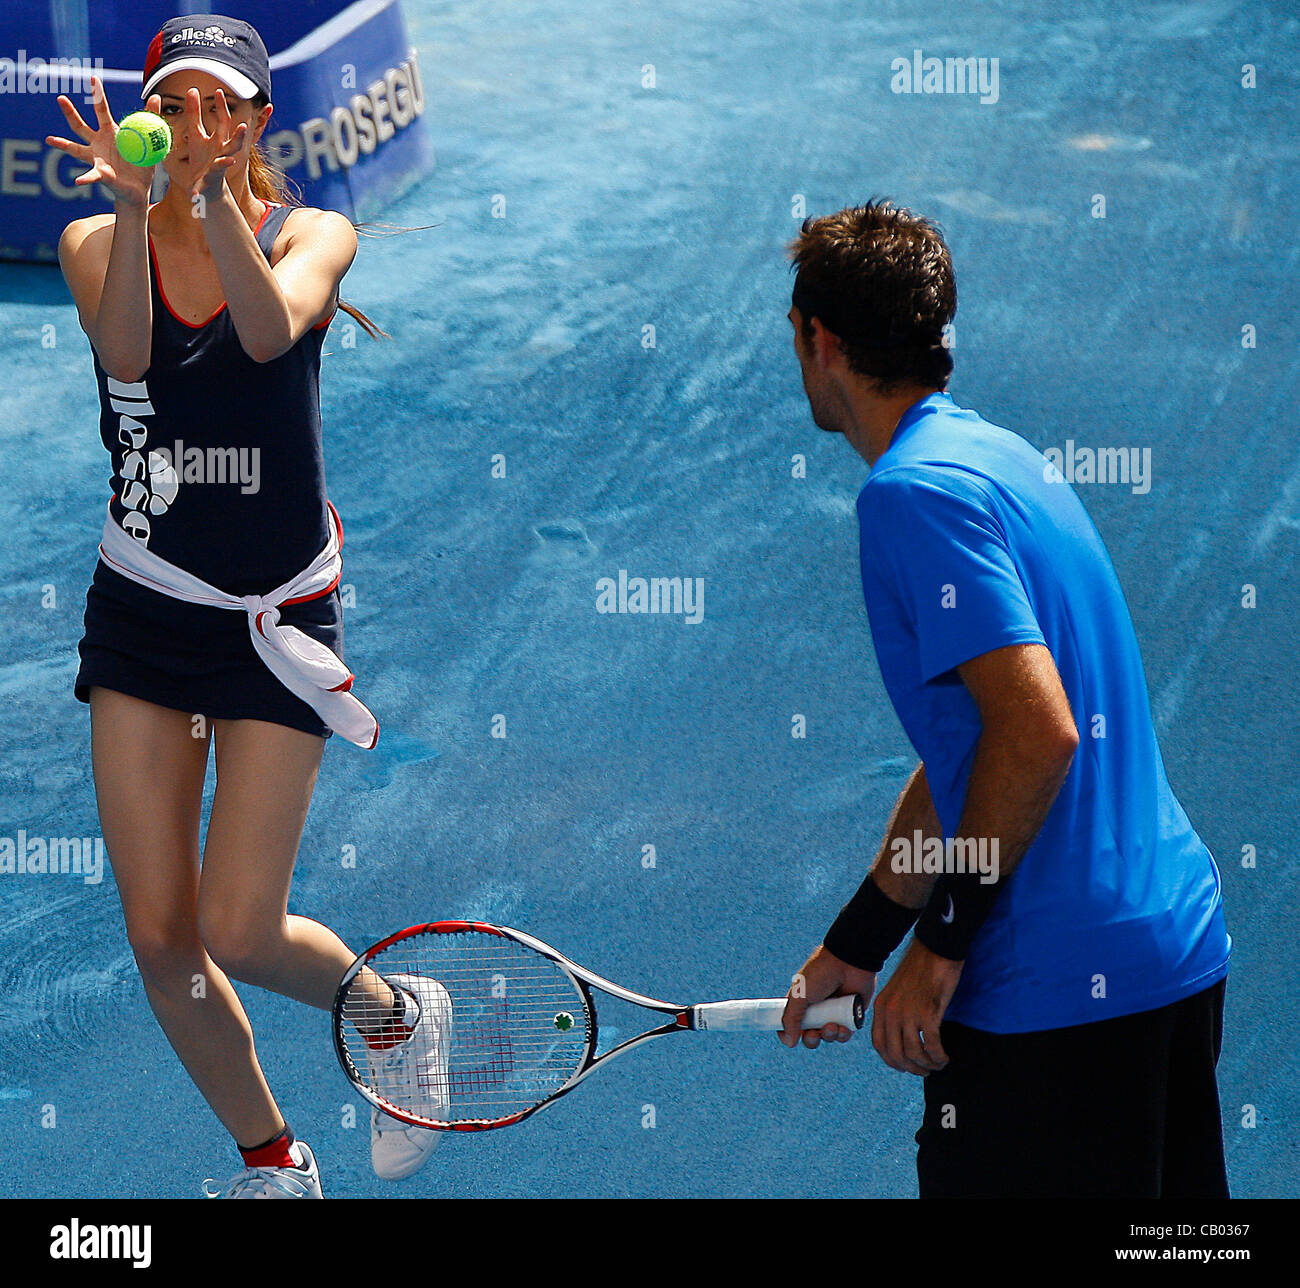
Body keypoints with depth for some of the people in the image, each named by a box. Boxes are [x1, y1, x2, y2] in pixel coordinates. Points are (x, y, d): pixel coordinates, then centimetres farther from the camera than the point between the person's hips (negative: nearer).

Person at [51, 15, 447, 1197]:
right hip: (142, 605, 3)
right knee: (160, 939, 3)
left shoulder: (314, 236, -4)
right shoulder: (98, 243, 0)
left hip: (276, 614, -3)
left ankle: (400, 1018, 26)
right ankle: (274, 1164, 25)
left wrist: (216, 195, -41)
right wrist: (134, 204, -36)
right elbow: (127, 352, -22)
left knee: (241, 933, -6)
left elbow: (269, 332, -26)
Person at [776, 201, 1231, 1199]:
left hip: (1055, 994, -9)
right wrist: (854, 946, 22)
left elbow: (1037, 733, -23)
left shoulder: (915, 491, -14)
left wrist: (942, 943, -15)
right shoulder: (998, 455, 16)